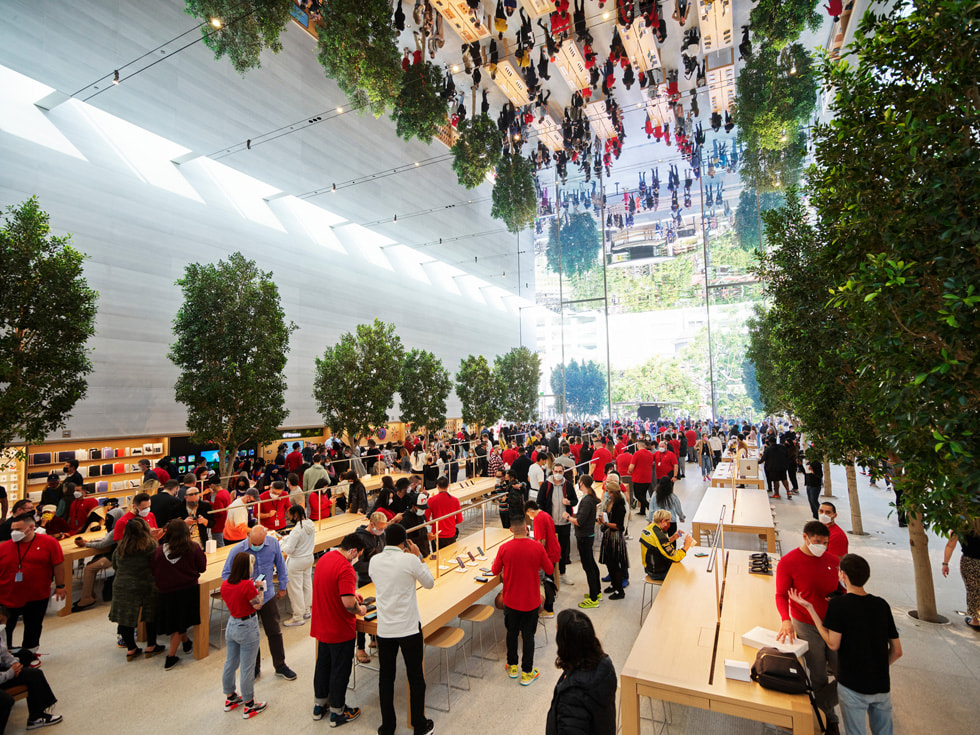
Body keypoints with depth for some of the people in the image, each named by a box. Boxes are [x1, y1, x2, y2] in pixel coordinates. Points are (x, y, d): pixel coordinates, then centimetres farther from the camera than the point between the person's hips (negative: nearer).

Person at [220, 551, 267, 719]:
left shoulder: (225, 584, -4)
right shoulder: (247, 585, -26)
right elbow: (257, 605, -17)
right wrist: (261, 589, -5)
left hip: (231, 625, 7)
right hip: (247, 628, -7)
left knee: (230, 664, 22)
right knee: (247, 668, 6)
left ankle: (230, 698, 40)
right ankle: (249, 705, 20)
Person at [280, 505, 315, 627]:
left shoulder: (297, 530, -28)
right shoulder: (311, 525, -3)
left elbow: (288, 549, -25)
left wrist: (281, 544, -4)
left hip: (296, 562, -8)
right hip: (309, 558, 8)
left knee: (295, 589, 6)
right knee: (307, 584, 20)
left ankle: (298, 617, 17)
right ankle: (307, 610, 35)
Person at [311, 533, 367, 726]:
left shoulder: (324, 558, 0)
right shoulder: (345, 568, -29)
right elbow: (348, 603, -33)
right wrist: (360, 610, -13)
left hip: (321, 626, 8)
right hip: (340, 630, -8)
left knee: (322, 665, 24)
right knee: (340, 670, 10)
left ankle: (319, 705, 40)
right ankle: (337, 713, 26)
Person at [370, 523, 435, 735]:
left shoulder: (374, 560, -5)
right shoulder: (410, 560, -17)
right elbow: (429, 583, -4)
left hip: (384, 629, 3)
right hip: (409, 628, -3)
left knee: (386, 678, 17)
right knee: (415, 677, 13)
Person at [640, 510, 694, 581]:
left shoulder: (648, 528, 1)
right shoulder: (659, 536, -28)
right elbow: (675, 557, -25)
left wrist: (672, 538, 6)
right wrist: (686, 546, -15)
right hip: (658, 573, -9)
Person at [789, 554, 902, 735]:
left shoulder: (838, 604, -16)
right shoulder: (881, 604, -1)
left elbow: (833, 644, -13)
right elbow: (897, 651, 4)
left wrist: (810, 609, -10)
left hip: (853, 686, -4)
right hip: (882, 686, 5)